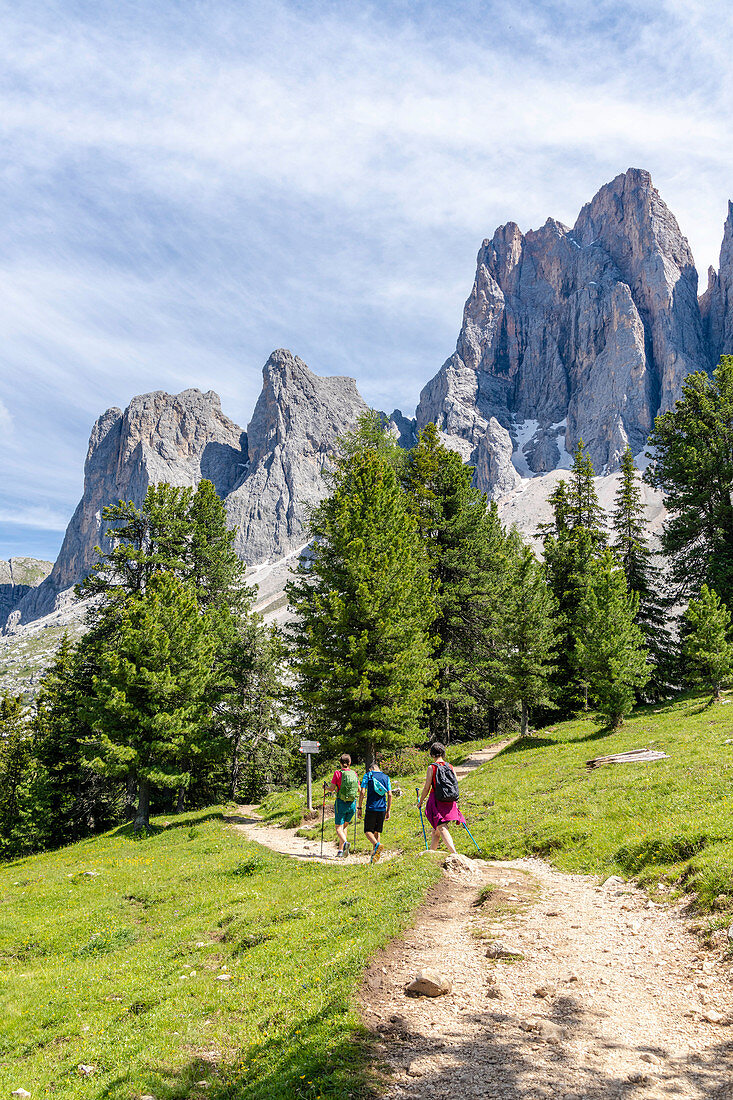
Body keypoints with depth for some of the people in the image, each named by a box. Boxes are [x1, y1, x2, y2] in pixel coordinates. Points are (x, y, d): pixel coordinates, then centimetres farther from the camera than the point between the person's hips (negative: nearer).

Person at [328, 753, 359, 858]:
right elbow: (359, 790, 8)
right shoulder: (354, 773, 2)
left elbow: (332, 788, -8)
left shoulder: (338, 773, -8)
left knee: (339, 828, 0)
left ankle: (345, 842, -29)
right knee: (345, 826, 18)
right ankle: (341, 851, 14)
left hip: (341, 802, -4)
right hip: (352, 804, 4)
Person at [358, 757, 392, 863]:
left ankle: (377, 844, -25)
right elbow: (390, 795, 6)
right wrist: (388, 810, 11)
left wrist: (360, 808, -1)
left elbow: (362, 792, -7)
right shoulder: (386, 777, 10)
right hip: (382, 809, 4)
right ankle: (374, 856, 10)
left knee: (368, 831, 3)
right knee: (377, 832, 13)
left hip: (371, 808, -4)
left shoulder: (368, 775, 0)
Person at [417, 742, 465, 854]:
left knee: (442, 829, -9)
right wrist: (455, 802, 24)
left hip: (437, 800, -5)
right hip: (450, 803, 5)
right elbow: (456, 785, 11)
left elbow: (427, 788, -6)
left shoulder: (432, 767, -6)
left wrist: (420, 801, 8)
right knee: (436, 830, 17)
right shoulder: (451, 767, 7)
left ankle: (454, 853, -25)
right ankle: (431, 853, 24)